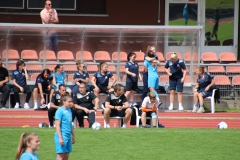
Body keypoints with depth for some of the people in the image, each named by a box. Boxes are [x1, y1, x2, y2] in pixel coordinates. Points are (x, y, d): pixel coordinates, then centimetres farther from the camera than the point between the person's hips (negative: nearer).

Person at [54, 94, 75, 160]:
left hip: (68, 136, 8)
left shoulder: (69, 110, 13)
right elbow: (57, 125, -14)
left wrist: (73, 136, 22)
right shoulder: (60, 110, -10)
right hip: (62, 136, -8)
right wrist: (60, 138, -19)